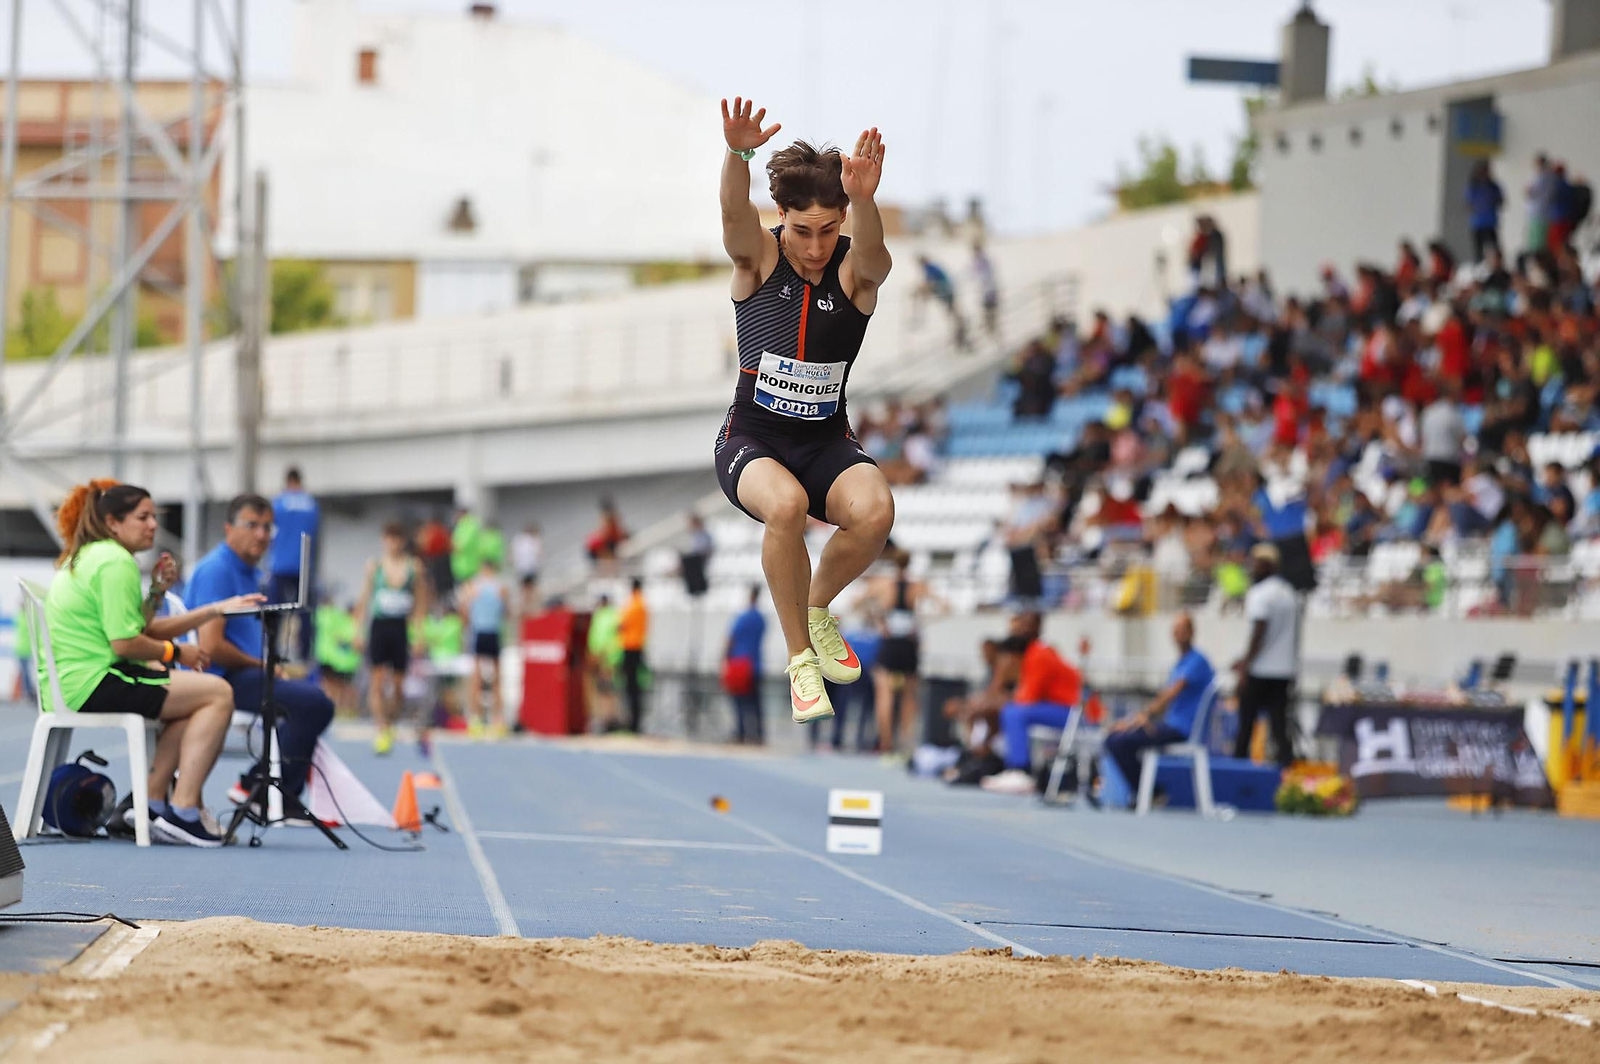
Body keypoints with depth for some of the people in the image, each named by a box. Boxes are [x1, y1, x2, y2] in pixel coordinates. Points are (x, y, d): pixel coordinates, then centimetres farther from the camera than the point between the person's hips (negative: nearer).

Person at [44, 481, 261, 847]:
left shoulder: (85, 558, 21)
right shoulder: (116, 562, -12)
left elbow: (143, 630, 18)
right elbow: (125, 643, -20)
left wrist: (216, 610, 11)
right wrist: (175, 652, -3)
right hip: (95, 684, -11)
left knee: (193, 695, 24)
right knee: (218, 694, -11)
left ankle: (152, 803, 14)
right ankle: (182, 812, -14)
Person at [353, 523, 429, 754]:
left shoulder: (413, 568, 4)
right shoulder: (375, 566, 5)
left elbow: (420, 605, 7)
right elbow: (364, 601, 8)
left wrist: (420, 635, 2)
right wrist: (359, 632, 3)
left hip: (401, 629, 1)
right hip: (379, 625, -1)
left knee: (397, 682, 4)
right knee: (378, 679, -11)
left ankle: (390, 724, 23)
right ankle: (381, 730, -15)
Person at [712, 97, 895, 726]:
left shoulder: (855, 271, -7)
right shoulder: (759, 258, -7)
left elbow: (872, 253, -32)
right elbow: (734, 215, -30)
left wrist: (862, 199, -56)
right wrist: (738, 154, -53)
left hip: (826, 440, 1)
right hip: (752, 439, -1)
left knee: (874, 510, -31)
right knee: (785, 504, -36)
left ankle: (817, 607, 2)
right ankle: (799, 657, -16)